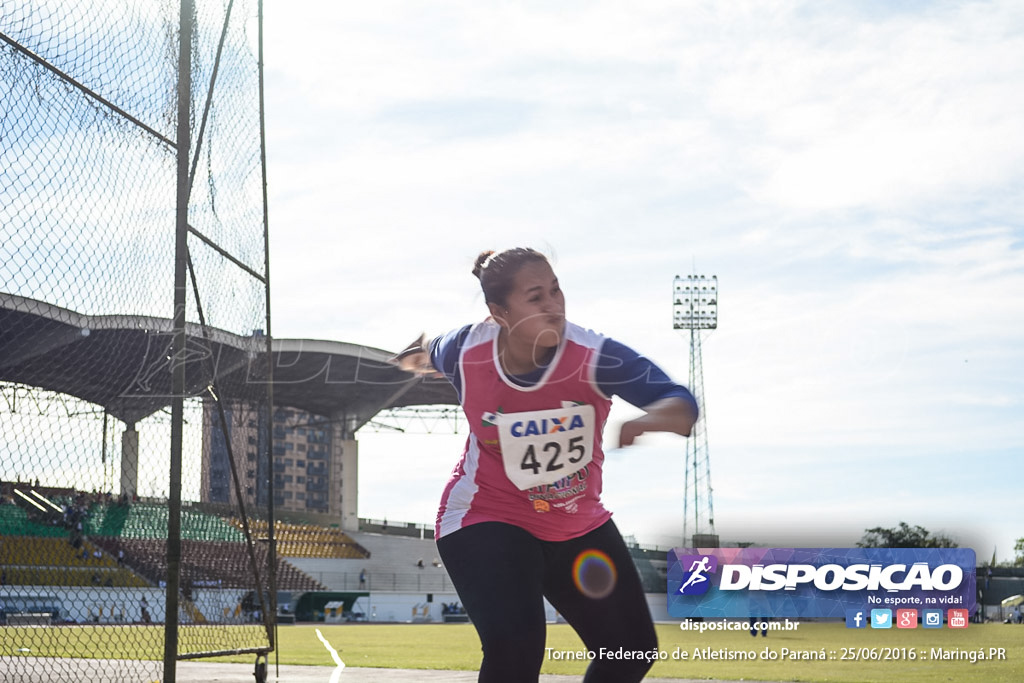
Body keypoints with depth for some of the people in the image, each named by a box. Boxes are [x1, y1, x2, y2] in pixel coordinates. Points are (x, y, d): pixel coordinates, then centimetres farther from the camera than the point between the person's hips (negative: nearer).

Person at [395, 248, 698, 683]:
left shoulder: (594, 356, -24)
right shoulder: (463, 353, -19)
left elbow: (680, 403, -37)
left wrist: (651, 418, -59)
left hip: (579, 526, 3)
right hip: (486, 520, -3)